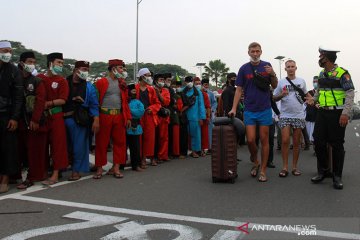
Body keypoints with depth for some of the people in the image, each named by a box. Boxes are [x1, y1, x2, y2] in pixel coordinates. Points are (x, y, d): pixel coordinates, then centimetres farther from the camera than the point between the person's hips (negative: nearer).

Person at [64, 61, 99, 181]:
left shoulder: (89, 87, 8)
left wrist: (96, 120, -6)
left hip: (80, 120, -1)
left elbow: (94, 105, 4)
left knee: (79, 146, -1)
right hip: (64, 119, 1)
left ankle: (76, 170, 9)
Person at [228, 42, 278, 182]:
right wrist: (234, 108, -4)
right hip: (249, 110, 0)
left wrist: (273, 74, -12)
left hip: (265, 109, 0)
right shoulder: (244, 68, 2)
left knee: (264, 140, 2)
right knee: (250, 140, -3)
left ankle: (263, 170, 11)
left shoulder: (267, 66, 4)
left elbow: (274, 86, 8)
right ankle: (255, 162, 23)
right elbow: (239, 89, 3)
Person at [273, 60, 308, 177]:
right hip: (285, 115, -2)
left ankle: (295, 166, 14)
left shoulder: (301, 81, 10)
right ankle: (285, 167, 0)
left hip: (299, 115, 2)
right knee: (285, 141, -8)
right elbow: (274, 98, 5)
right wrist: (282, 95, -13)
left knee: (296, 142, 6)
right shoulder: (281, 82, 4)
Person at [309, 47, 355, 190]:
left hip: (337, 114, -6)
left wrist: (345, 113, -22)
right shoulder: (321, 74, 11)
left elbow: (350, 94, -14)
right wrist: (314, 99, 11)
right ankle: (322, 172, 20)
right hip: (322, 113, 6)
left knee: (337, 145, 0)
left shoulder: (342, 74, -10)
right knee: (318, 142, 5)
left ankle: (337, 176, 11)